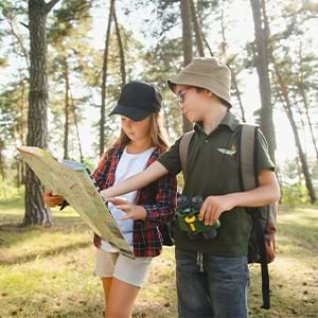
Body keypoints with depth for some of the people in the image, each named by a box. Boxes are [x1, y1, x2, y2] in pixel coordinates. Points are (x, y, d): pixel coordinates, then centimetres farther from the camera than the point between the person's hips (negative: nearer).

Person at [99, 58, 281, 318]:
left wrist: (230, 199, -21)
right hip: (187, 252, 5)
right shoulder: (187, 143, 10)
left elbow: (272, 191, -5)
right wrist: (103, 195, -1)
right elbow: (148, 175, 6)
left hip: (228, 254, -4)